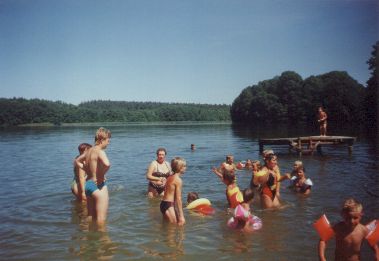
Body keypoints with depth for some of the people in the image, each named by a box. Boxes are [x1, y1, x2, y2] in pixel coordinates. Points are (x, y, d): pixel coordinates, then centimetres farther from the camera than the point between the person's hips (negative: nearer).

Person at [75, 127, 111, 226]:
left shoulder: (89, 150, 9)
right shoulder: (100, 151, -16)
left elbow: (77, 161, 27)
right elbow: (107, 164, -37)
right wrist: (101, 175, -20)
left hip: (88, 184, 9)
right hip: (98, 186, -8)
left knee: (91, 216, 21)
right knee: (101, 218, 2)